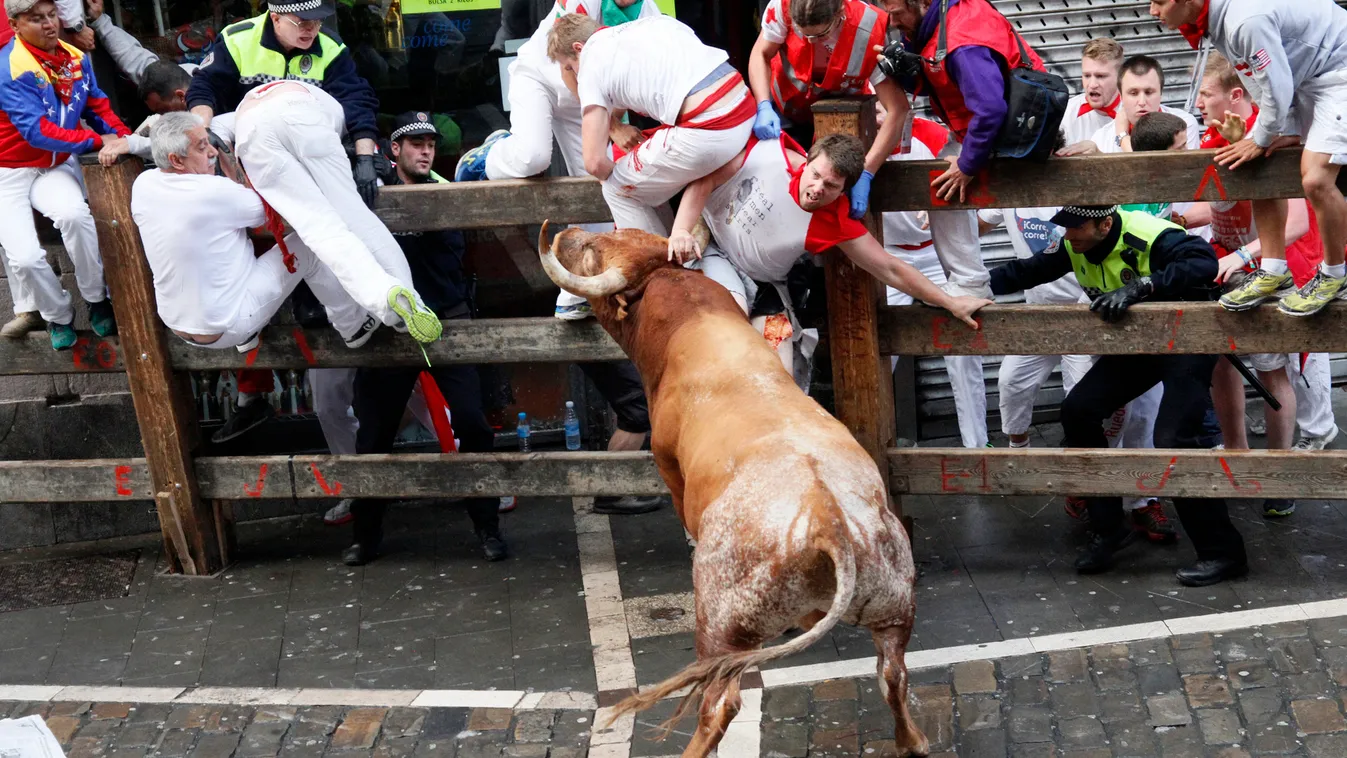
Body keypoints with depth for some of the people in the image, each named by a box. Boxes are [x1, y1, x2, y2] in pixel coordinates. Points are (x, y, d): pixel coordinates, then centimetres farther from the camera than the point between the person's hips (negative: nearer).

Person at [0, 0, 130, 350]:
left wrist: (125, 137, -8)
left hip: (55, 165, 3)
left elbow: (97, 104, 10)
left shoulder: (76, 58, -3)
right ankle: (58, 315, 11)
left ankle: (97, 301, -9)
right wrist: (99, 141, -29)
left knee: (75, 214, -32)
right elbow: (39, 133, -27)